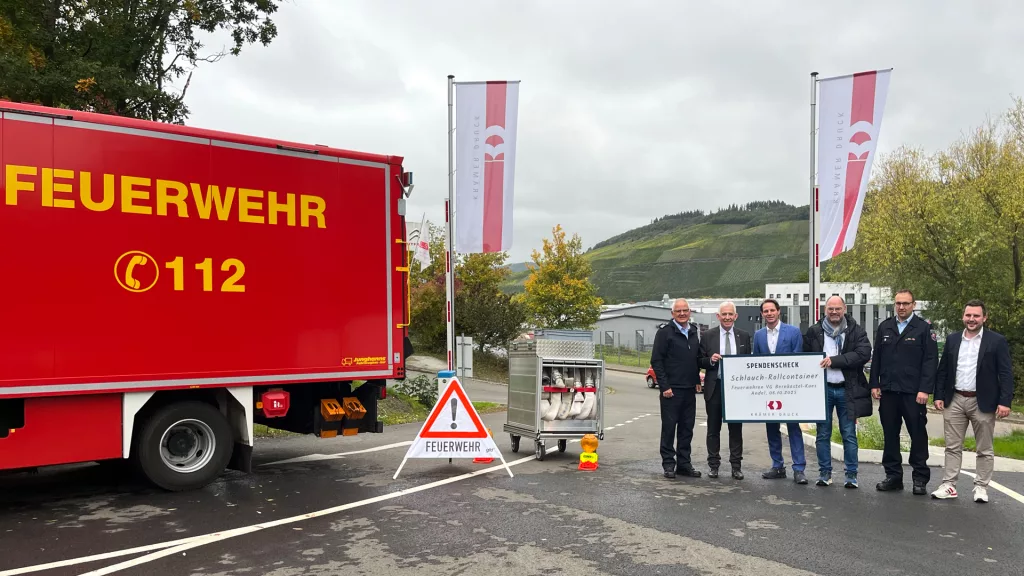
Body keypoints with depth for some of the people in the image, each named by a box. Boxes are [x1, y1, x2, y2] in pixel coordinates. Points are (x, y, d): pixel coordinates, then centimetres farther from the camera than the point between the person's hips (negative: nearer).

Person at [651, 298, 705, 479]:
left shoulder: (694, 332, 12)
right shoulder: (665, 332, -6)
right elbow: (656, 361, -9)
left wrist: (697, 380, 10)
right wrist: (664, 386, -13)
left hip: (689, 390, 6)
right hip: (671, 390, -6)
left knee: (687, 429, 10)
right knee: (669, 427, 1)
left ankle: (684, 464, 19)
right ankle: (668, 464, 9)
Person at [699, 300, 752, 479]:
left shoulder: (744, 335, 6)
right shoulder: (708, 336, 2)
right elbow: (700, 362, 4)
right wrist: (710, 360, -16)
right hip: (714, 387, -1)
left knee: (736, 428, 6)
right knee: (713, 428, 7)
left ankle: (736, 465, 14)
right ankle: (713, 464, 16)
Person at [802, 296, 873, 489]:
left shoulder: (856, 331, 1)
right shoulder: (814, 332, 5)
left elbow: (864, 354, -12)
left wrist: (834, 360, -17)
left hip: (847, 390, -1)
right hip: (823, 389, 1)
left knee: (849, 435, 5)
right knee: (823, 434, 7)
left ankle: (851, 475, 14)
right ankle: (824, 473, 17)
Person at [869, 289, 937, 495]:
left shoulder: (924, 328, -1)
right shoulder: (884, 327, 10)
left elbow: (930, 361, -6)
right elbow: (876, 358, 12)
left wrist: (924, 389, -13)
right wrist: (874, 384, 5)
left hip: (913, 392, -4)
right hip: (888, 391, 4)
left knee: (918, 435, 3)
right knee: (889, 435, 8)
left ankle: (920, 478, 12)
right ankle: (893, 476, 16)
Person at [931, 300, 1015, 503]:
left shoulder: (997, 341, -2)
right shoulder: (952, 340, 8)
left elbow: (1006, 374, -6)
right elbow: (942, 371, 10)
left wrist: (1005, 401, -14)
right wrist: (939, 396, 4)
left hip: (983, 402, -3)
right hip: (954, 401, 3)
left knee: (984, 449, 6)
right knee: (952, 447, 6)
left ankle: (981, 487, 16)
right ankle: (949, 485, 10)